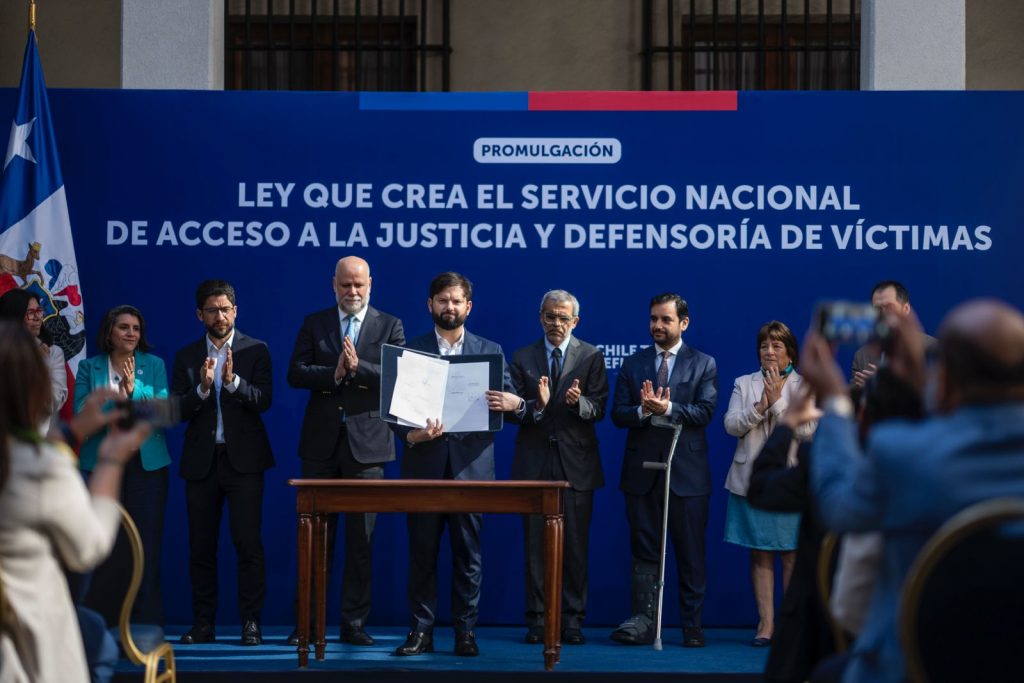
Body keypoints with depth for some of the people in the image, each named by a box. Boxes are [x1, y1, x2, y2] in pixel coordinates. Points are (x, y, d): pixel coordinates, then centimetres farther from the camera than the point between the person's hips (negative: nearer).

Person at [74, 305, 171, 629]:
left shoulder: (154, 365, 6)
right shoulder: (89, 367, 7)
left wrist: (134, 390, -18)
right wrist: (115, 400, -17)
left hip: (146, 464, 0)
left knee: (146, 543, -1)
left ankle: (145, 624, 5)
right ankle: (103, 624, 9)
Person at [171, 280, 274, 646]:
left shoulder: (255, 351, 3)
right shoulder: (186, 356, 9)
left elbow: (263, 400, -9)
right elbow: (177, 411, 1)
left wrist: (233, 381, -25)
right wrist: (201, 388, -17)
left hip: (243, 458, -3)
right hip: (201, 461, 3)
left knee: (248, 543, -8)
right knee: (201, 546, 6)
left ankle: (251, 623, -3)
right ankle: (203, 624, 13)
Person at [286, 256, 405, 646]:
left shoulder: (390, 327, 5)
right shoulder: (314, 324, 9)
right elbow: (295, 374, -1)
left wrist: (358, 368, -19)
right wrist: (334, 373, -16)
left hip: (366, 442, -1)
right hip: (321, 442, 1)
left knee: (361, 540, 3)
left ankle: (354, 623, 9)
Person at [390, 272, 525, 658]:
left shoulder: (490, 350, 10)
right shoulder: (411, 350, 8)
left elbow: (510, 403, 7)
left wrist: (515, 404, -16)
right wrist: (410, 434, -17)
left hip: (471, 466, 0)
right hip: (424, 465, 0)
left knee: (468, 553, 2)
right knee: (422, 551, 2)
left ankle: (465, 630, 9)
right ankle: (422, 630, 8)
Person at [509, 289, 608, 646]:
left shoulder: (591, 357, 5)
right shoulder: (522, 358, 8)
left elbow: (599, 409, -3)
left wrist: (579, 402, -24)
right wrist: (536, 405, -20)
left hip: (576, 463, -1)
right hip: (534, 462, 1)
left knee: (575, 546, 2)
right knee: (536, 545, 2)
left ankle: (572, 620, 8)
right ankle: (537, 620, 8)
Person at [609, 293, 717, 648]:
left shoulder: (704, 364, 4)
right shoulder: (632, 364, 10)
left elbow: (704, 412, -9)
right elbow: (617, 414, 1)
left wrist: (668, 409, -23)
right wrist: (643, 411, -19)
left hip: (687, 471, -2)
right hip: (642, 471, 2)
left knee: (691, 554, 4)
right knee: (644, 551, 2)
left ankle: (693, 626, 12)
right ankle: (643, 621, 3)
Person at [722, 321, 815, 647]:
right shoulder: (744, 384, 10)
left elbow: (806, 431, -8)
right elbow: (731, 425, -1)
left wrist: (777, 402, -13)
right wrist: (760, 406, -14)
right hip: (752, 480, 2)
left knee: (791, 555, -1)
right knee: (760, 555, 3)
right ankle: (766, 623, 7)